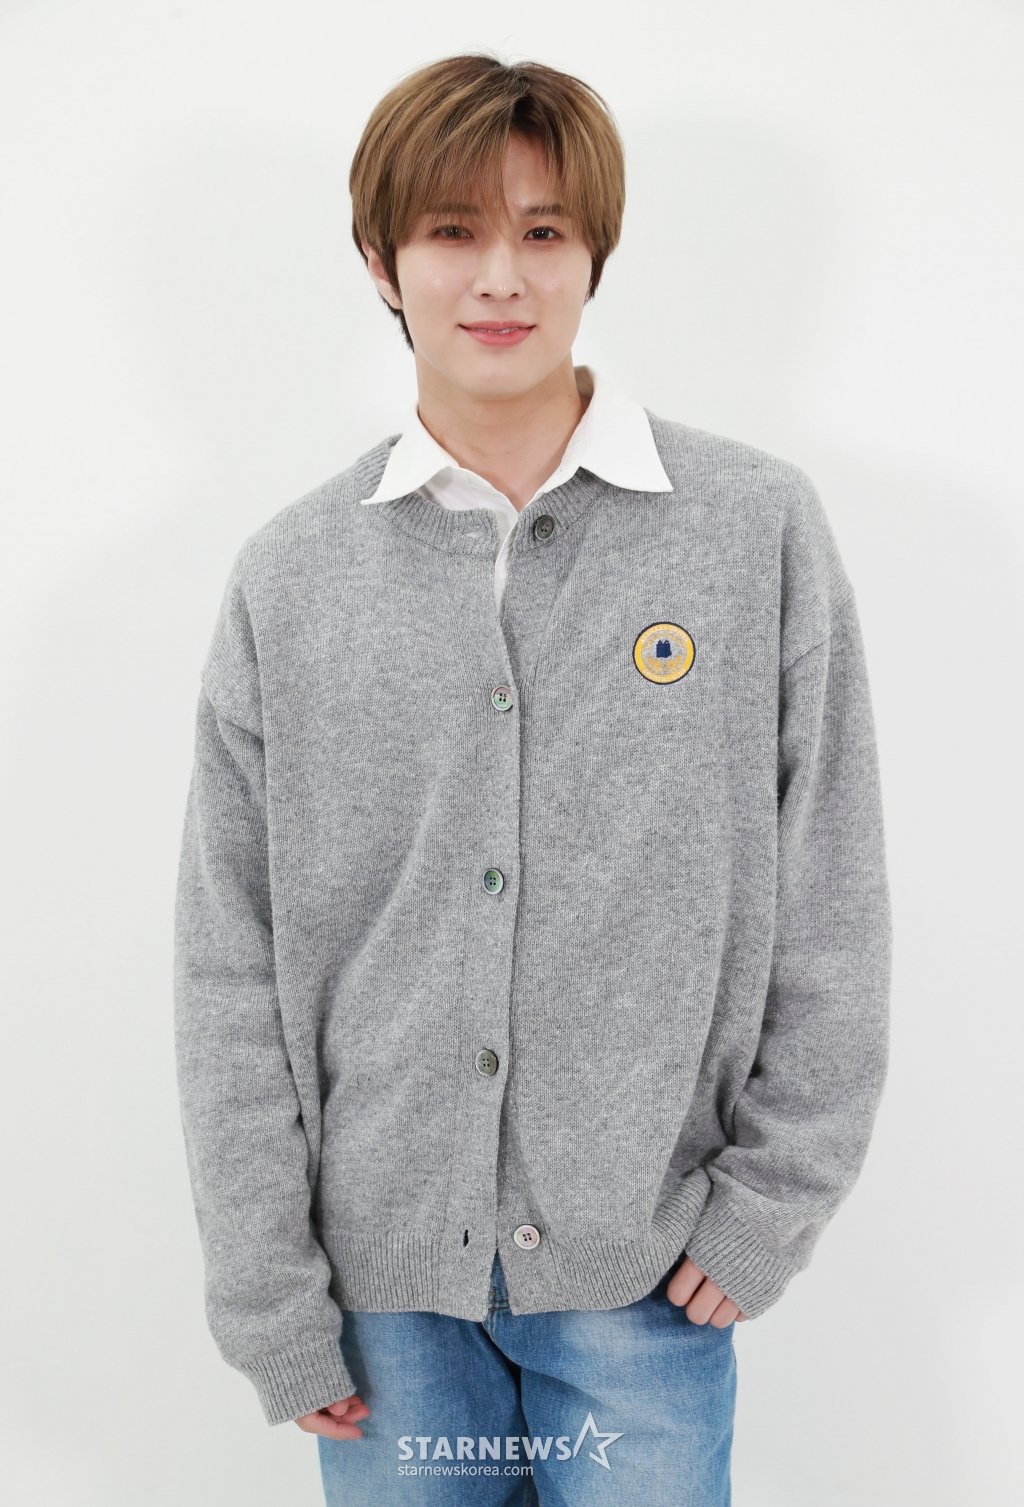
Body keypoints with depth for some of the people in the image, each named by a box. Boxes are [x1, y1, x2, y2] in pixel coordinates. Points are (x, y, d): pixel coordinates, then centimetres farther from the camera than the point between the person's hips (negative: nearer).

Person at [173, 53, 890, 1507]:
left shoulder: (761, 528, -5)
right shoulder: (287, 578, -2)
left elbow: (830, 910, -3)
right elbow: (230, 965, -1)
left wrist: (774, 1199, -4)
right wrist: (265, 1290, -1)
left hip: (647, 1269, -1)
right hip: (382, 1258, 1)